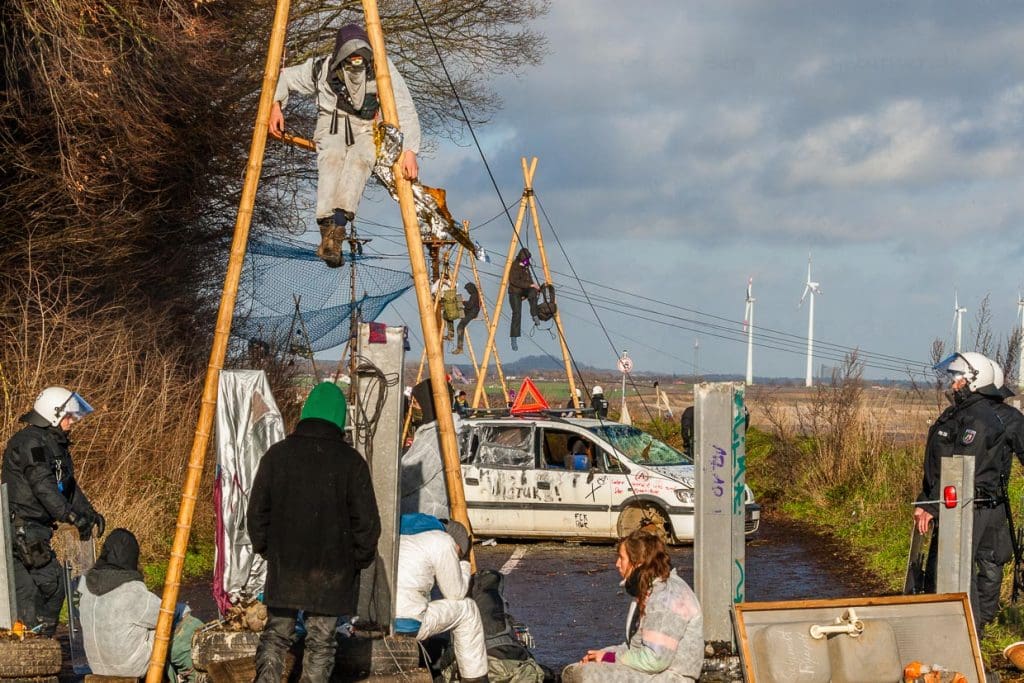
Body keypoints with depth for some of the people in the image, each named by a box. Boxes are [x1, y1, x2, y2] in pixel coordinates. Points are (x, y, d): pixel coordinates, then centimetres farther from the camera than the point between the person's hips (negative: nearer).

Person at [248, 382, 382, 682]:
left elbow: (257, 512, 2)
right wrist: (360, 559, 7)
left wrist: (266, 549, 17)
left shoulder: (277, 455, -2)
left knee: (275, 635, 13)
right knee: (320, 641, 5)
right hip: (331, 571, -2)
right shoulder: (350, 461, -8)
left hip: (283, 567, 2)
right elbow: (366, 521, -8)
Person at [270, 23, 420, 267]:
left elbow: (406, 110, -22)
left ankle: (336, 227, -51)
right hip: (332, 126, 1)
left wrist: (409, 150, -33)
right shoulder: (321, 70, -14)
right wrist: (275, 105, -14)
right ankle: (328, 226, -48)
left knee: (359, 159, -36)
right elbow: (283, 78, 3)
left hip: (367, 130, -1)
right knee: (332, 158, -35)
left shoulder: (382, 69, -19)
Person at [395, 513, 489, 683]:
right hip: (405, 624, -7)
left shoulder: (400, 534, 26)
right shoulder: (444, 542, 3)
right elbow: (456, 593, 12)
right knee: (467, 609, 15)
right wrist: (463, 562, 28)